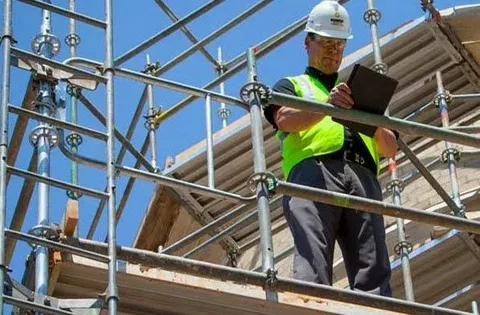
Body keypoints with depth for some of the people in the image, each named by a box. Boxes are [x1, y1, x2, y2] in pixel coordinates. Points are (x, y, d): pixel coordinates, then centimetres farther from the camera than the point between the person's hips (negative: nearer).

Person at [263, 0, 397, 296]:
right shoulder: (291, 86, 28)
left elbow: (391, 148, 26)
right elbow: (285, 119, 2)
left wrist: (376, 125, 2)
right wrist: (326, 106, -17)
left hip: (363, 176, 4)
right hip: (313, 171, -3)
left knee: (374, 272, -15)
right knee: (313, 263, -23)